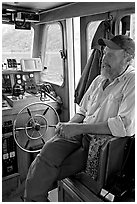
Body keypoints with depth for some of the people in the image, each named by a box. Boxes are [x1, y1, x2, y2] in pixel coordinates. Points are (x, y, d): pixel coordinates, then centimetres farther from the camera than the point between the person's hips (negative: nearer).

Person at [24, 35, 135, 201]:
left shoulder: (132, 82, -10)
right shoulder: (99, 80, 15)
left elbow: (126, 125, -23)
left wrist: (78, 128, -20)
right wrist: (68, 126, -2)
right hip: (80, 135, 6)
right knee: (46, 154, -18)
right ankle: (33, 199, -2)